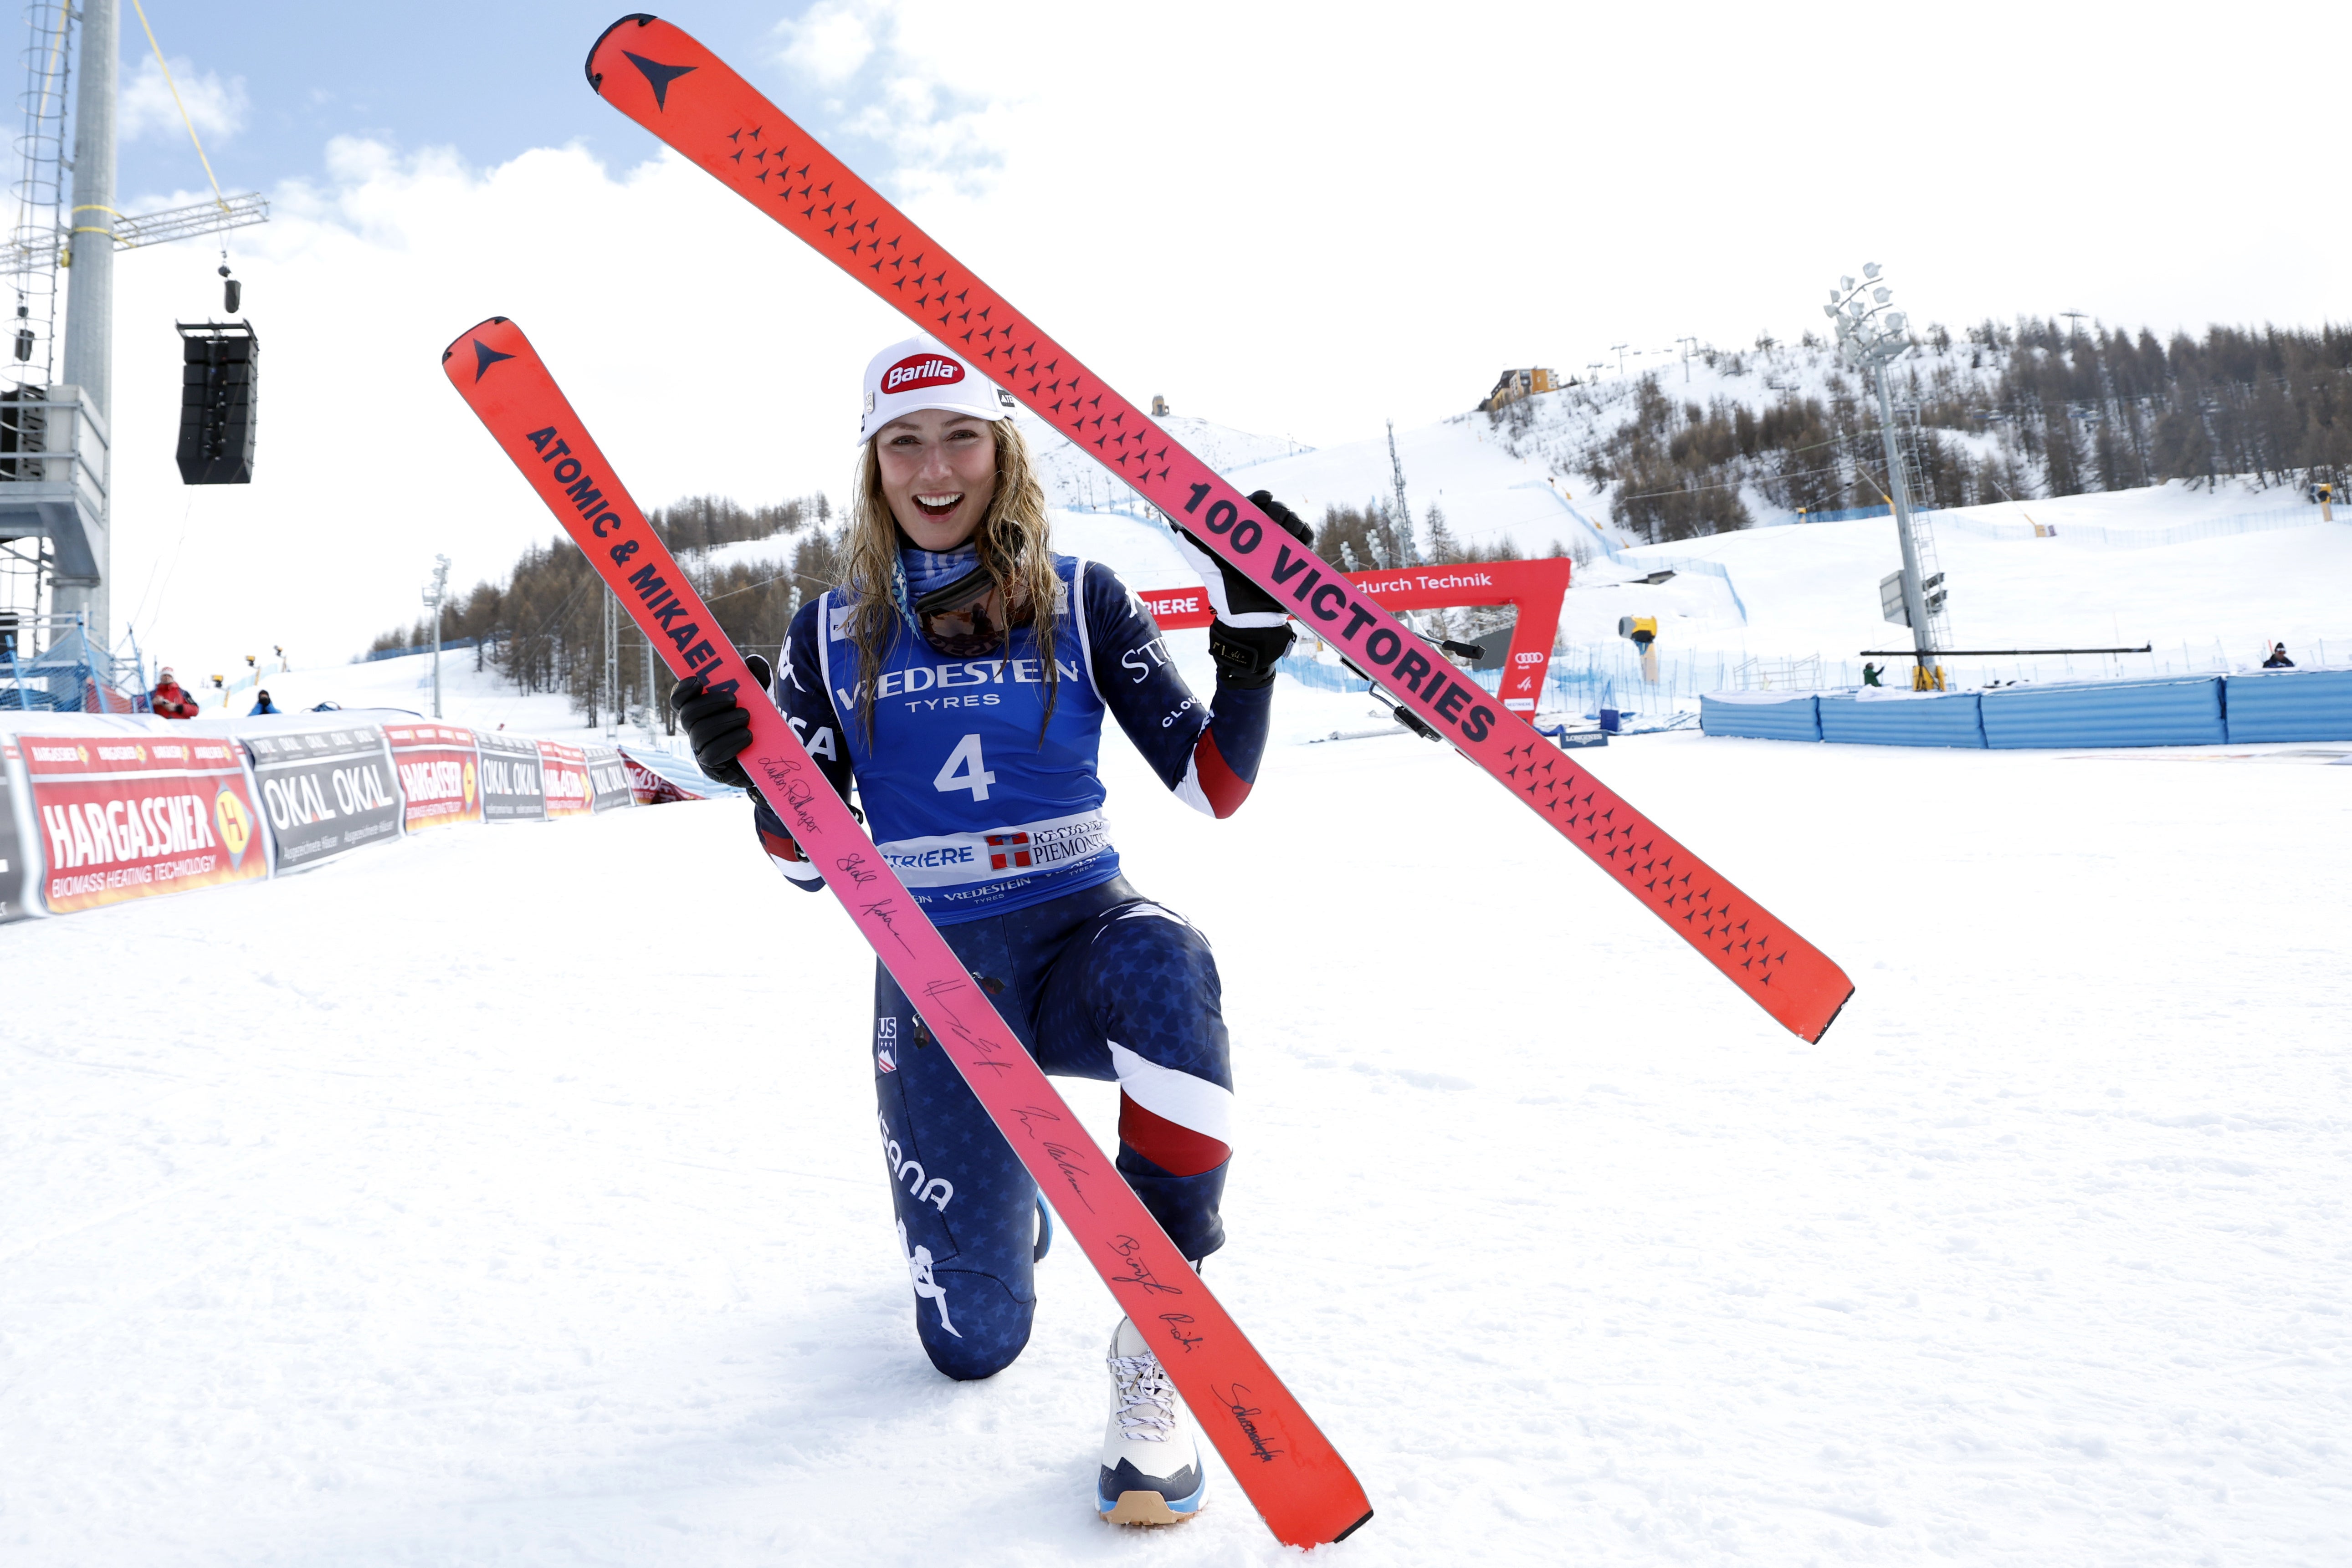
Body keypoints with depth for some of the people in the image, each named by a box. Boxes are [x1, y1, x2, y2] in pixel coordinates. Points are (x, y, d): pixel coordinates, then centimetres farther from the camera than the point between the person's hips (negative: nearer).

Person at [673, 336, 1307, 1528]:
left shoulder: (1079, 600, 1)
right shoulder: (834, 634, 4)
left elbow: (1211, 787, -1)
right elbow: (808, 857, 6)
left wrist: (1251, 646, -15)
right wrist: (750, 771, -14)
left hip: (1081, 935, 0)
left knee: (1166, 968, -40)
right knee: (974, 1344, -3)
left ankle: (1157, 1346, -26)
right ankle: (1002, 1188, 34)